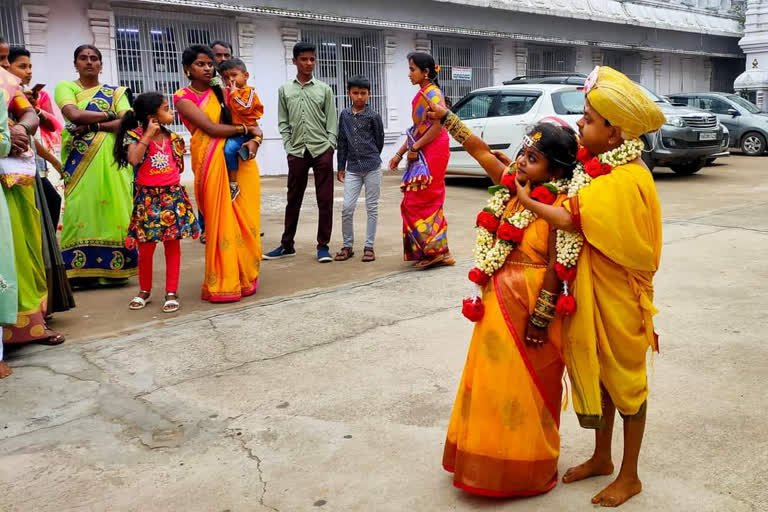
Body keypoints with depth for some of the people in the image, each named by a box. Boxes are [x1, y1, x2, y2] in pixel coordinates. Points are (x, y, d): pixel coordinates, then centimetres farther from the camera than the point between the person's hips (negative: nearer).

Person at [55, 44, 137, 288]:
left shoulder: (115, 92, 16)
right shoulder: (65, 87, 12)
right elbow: (74, 114, -8)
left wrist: (93, 125, -10)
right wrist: (109, 115, -1)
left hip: (112, 160, 1)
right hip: (80, 161, -1)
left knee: (113, 209, -5)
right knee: (81, 210, -7)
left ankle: (113, 266, 0)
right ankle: (81, 270, -4)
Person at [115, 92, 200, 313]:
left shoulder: (173, 138, 7)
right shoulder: (135, 136, -4)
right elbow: (133, 159, -24)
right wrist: (148, 135, -20)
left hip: (172, 195, 3)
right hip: (148, 197, -3)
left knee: (173, 245, 4)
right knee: (146, 247, 2)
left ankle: (171, 293, 13)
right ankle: (144, 291, 22)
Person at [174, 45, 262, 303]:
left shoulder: (222, 93, 15)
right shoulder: (183, 97, 1)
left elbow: (250, 121, 12)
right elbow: (212, 128, -9)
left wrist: (253, 139, -8)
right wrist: (246, 129, -1)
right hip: (211, 162, -4)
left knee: (245, 219, 2)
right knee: (221, 221, -4)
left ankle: (244, 277, 14)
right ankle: (223, 283, 5)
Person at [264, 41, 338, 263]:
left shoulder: (324, 89, 6)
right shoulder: (285, 90, 9)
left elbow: (332, 122, 4)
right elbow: (283, 123, 8)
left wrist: (329, 146, -6)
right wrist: (289, 147, -2)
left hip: (322, 151, -1)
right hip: (297, 152, 1)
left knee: (325, 200, 0)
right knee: (293, 200, 9)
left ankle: (323, 245, 9)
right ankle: (287, 245, 19)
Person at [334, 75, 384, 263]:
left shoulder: (373, 116, -3)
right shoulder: (345, 115, 7)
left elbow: (379, 141, 6)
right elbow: (342, 142, 10)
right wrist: (341, 166, 10)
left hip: (372, 168, -2)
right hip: (352, 169, 3)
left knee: (372, 208, 4)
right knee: (346, 208, -2)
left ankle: (369, 247, 12)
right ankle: (347, 246, 11)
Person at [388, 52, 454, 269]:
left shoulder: (432, 93, -11)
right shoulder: (421, 94, 16)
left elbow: (438, 126, -21)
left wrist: (415, 148, -16)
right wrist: (400, 153, 17)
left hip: (432, 154, -9)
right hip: (421, 155, 9)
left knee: (420, 202, -8)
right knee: (426, 203, 9)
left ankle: (435, 251, -2)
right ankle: (430, 252, 15)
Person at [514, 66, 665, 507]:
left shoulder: (625, 179, -24)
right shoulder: (600, 167, 6)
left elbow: (572, 220, -27)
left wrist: (526, 201, -17)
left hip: (616, 293, -9)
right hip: (589, 290, 9)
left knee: (624, 377, 6)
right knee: (595, 372, 18)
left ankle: (630, 476, 24)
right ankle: (602, 458, 36)